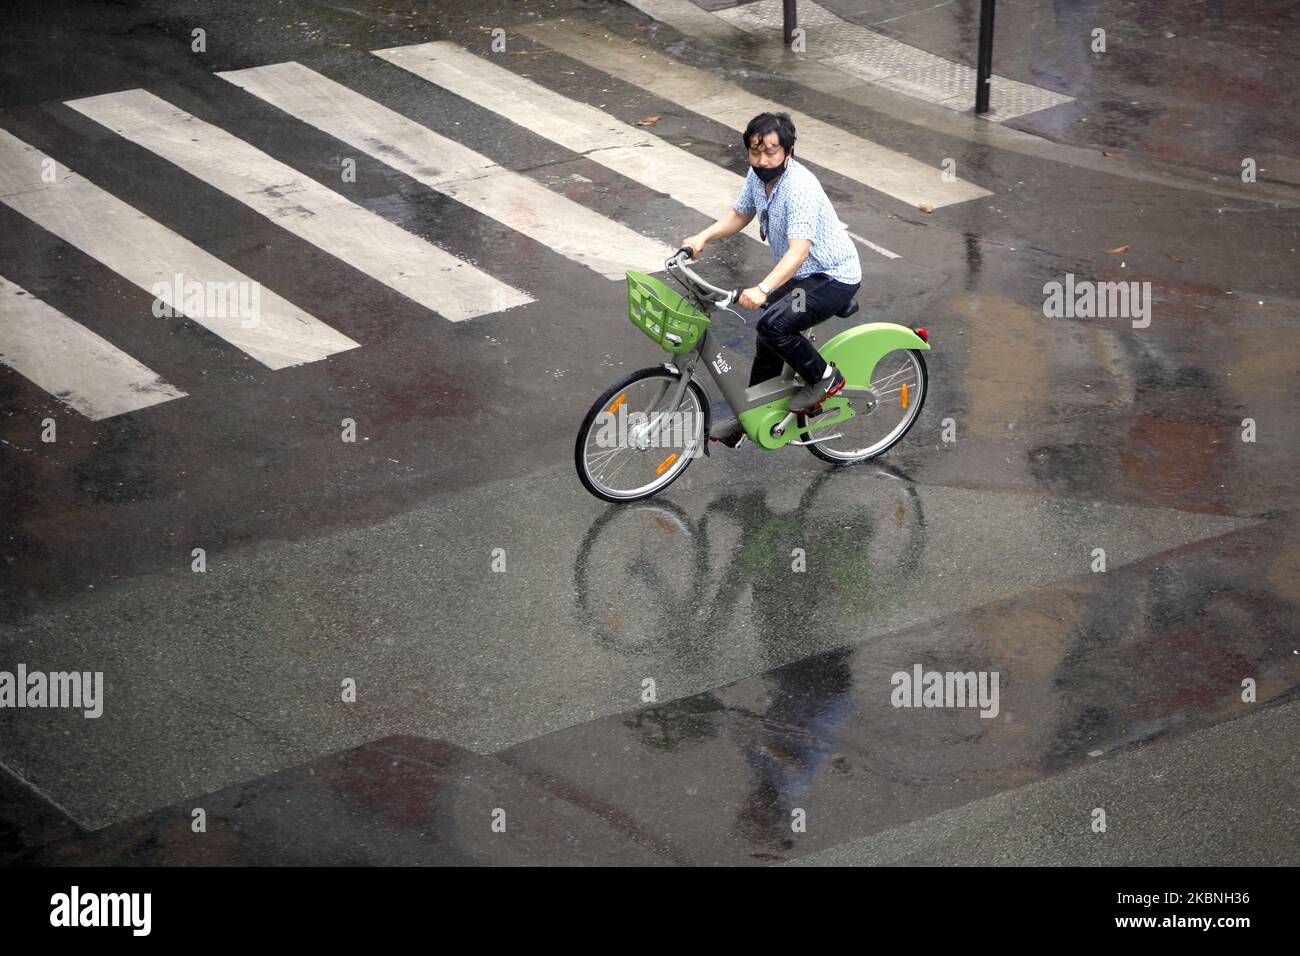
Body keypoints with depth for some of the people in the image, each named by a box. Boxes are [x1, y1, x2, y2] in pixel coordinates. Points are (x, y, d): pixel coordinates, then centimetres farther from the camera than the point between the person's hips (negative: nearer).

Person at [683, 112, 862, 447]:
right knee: (769, 342, 15)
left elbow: (799, 250, -39)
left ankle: (823, 377, -4)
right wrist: (702, 237, -5)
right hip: (800, 275, 9)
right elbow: (739, 215, 12)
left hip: (834, 278, -9)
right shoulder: (758, 175, -4)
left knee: (773, 325, -26)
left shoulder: (800, 187, -31)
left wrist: (762, 289, -51)